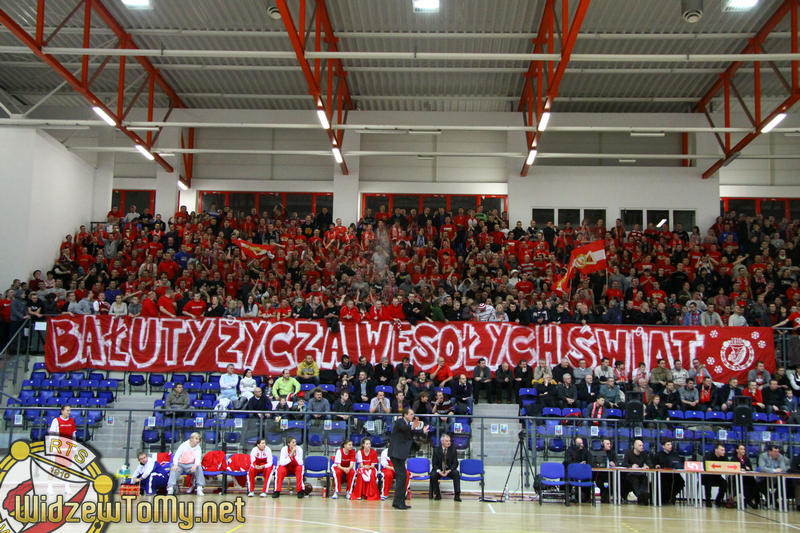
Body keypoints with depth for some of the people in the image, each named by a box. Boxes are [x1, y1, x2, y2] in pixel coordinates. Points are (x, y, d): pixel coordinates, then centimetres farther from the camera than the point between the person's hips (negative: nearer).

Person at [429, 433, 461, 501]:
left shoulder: (453, 449, -4)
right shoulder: (436, 449, -4)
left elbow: (455, 463, -4)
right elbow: (434, 464, -4)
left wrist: (448, 471, -21)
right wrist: (439, 471, -23)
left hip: (449, 470, 0)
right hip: (439, 470, 0)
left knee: (456, 473, -30)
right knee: (433, 475, -30)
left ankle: (457, 495, -28)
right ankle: (437, 494, -10)